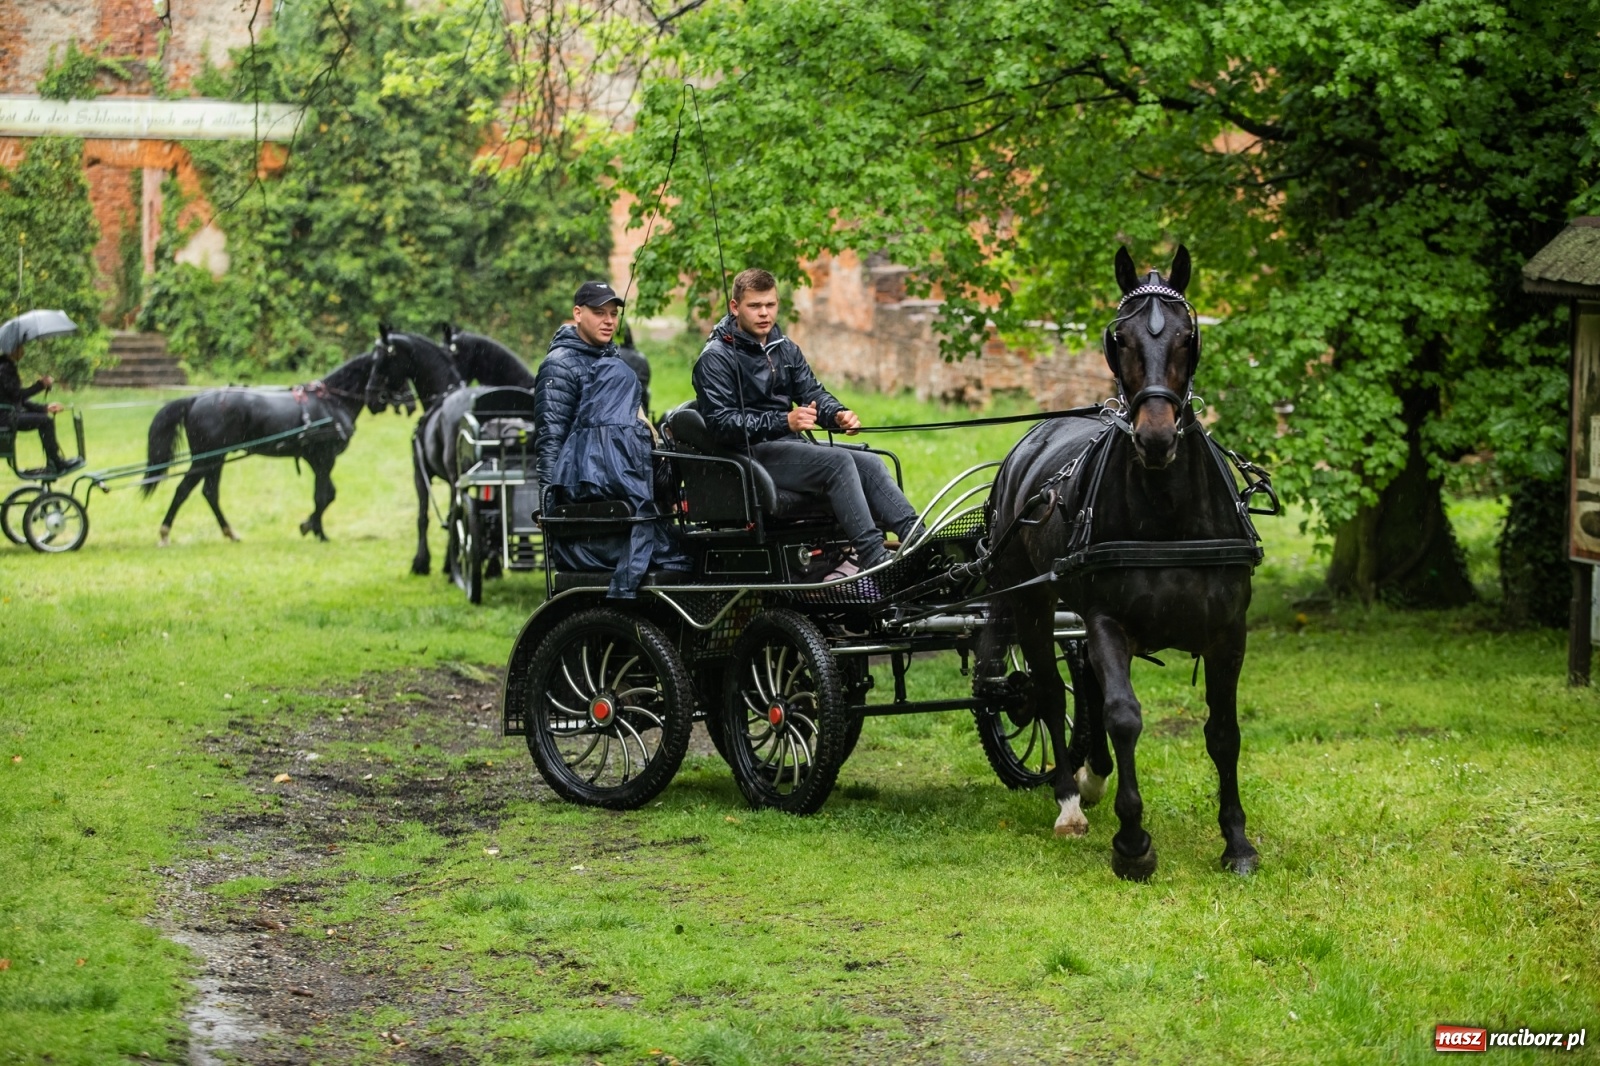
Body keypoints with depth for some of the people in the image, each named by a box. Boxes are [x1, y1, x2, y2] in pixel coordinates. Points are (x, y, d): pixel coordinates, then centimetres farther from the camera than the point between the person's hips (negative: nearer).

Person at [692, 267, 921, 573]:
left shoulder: (785, 350, 19)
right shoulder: (716, 358, -6)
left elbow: (813, 392, 14)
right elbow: (721, 423, -16)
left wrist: (838, 414, -11)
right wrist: (784, 422, -26)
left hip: (790, 446, 8)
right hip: (750, 453, -8)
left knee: (869, 463, -14)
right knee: (839, 462, -28)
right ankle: (874, 557, -35)